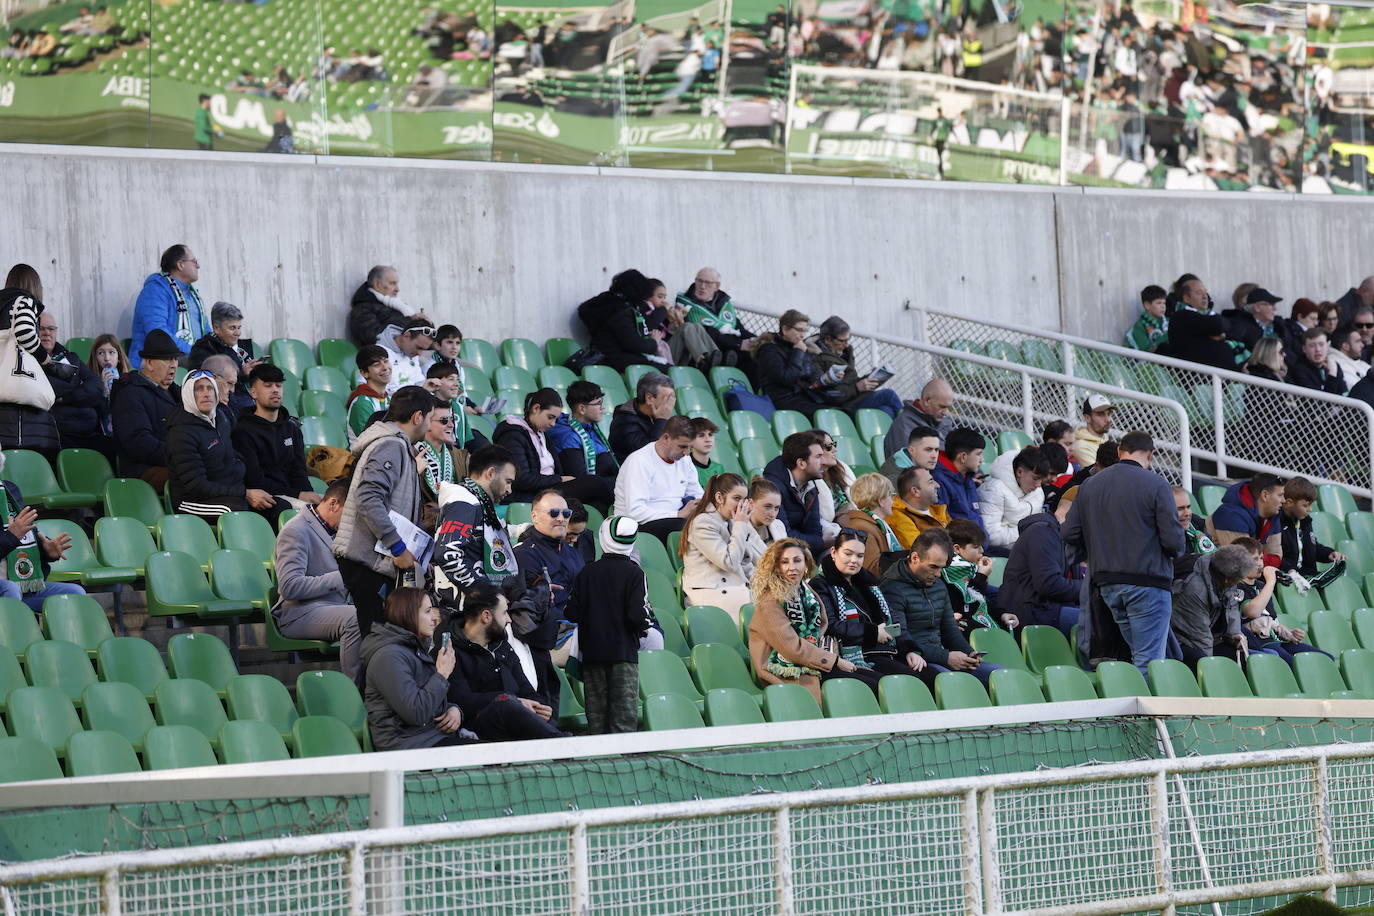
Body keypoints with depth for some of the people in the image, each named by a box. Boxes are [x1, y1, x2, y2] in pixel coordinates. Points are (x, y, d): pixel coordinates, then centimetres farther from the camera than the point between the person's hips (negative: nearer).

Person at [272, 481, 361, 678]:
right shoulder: (296, 531, -8)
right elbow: (290, 586, -20)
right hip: (299, 613, -8)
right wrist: (339, 578, -18)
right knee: (355, 617, -35)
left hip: (334, 607, 8)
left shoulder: (332, 530, 20)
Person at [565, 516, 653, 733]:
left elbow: (573, 613, 0)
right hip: (623, 651, -3)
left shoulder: (586, 573, 2)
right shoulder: (633, 573, -8)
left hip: (592, 652, 3)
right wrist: (644, 626, 5)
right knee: (624, 714, -2)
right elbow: (637, 615, -17)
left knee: (596, 714, 9)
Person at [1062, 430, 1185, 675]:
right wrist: (1176, 552, 10)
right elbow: (1173, 538, -13)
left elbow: (1070, 534, 7)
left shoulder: (1089, 485, 9)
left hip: (1106, 582, 6)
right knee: (1148, 663, -6)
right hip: (1147, 581, -6)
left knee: (1138, 653, 18)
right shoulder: (1155, 484, -8)